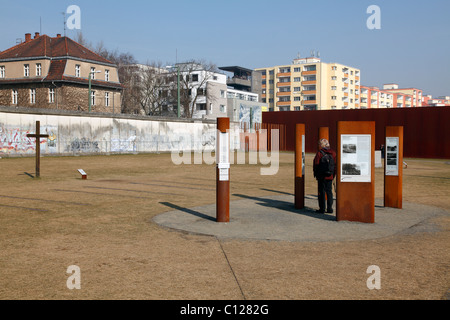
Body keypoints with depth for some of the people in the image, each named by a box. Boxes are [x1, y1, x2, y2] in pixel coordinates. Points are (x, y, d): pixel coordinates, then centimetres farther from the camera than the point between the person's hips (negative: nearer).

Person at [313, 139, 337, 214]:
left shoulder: (319, 153, -11)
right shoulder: (333, 153, 3)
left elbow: (316, 164, -8)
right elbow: (335, 164, 6)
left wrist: (315, 173, 6)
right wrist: (333, 175, 13)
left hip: (321, 176, -4)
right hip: (330, 176, 4)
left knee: (321, 192, 3)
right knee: (329, 192, 12)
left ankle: (322, 209, 4)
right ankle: (329, 209, 12)